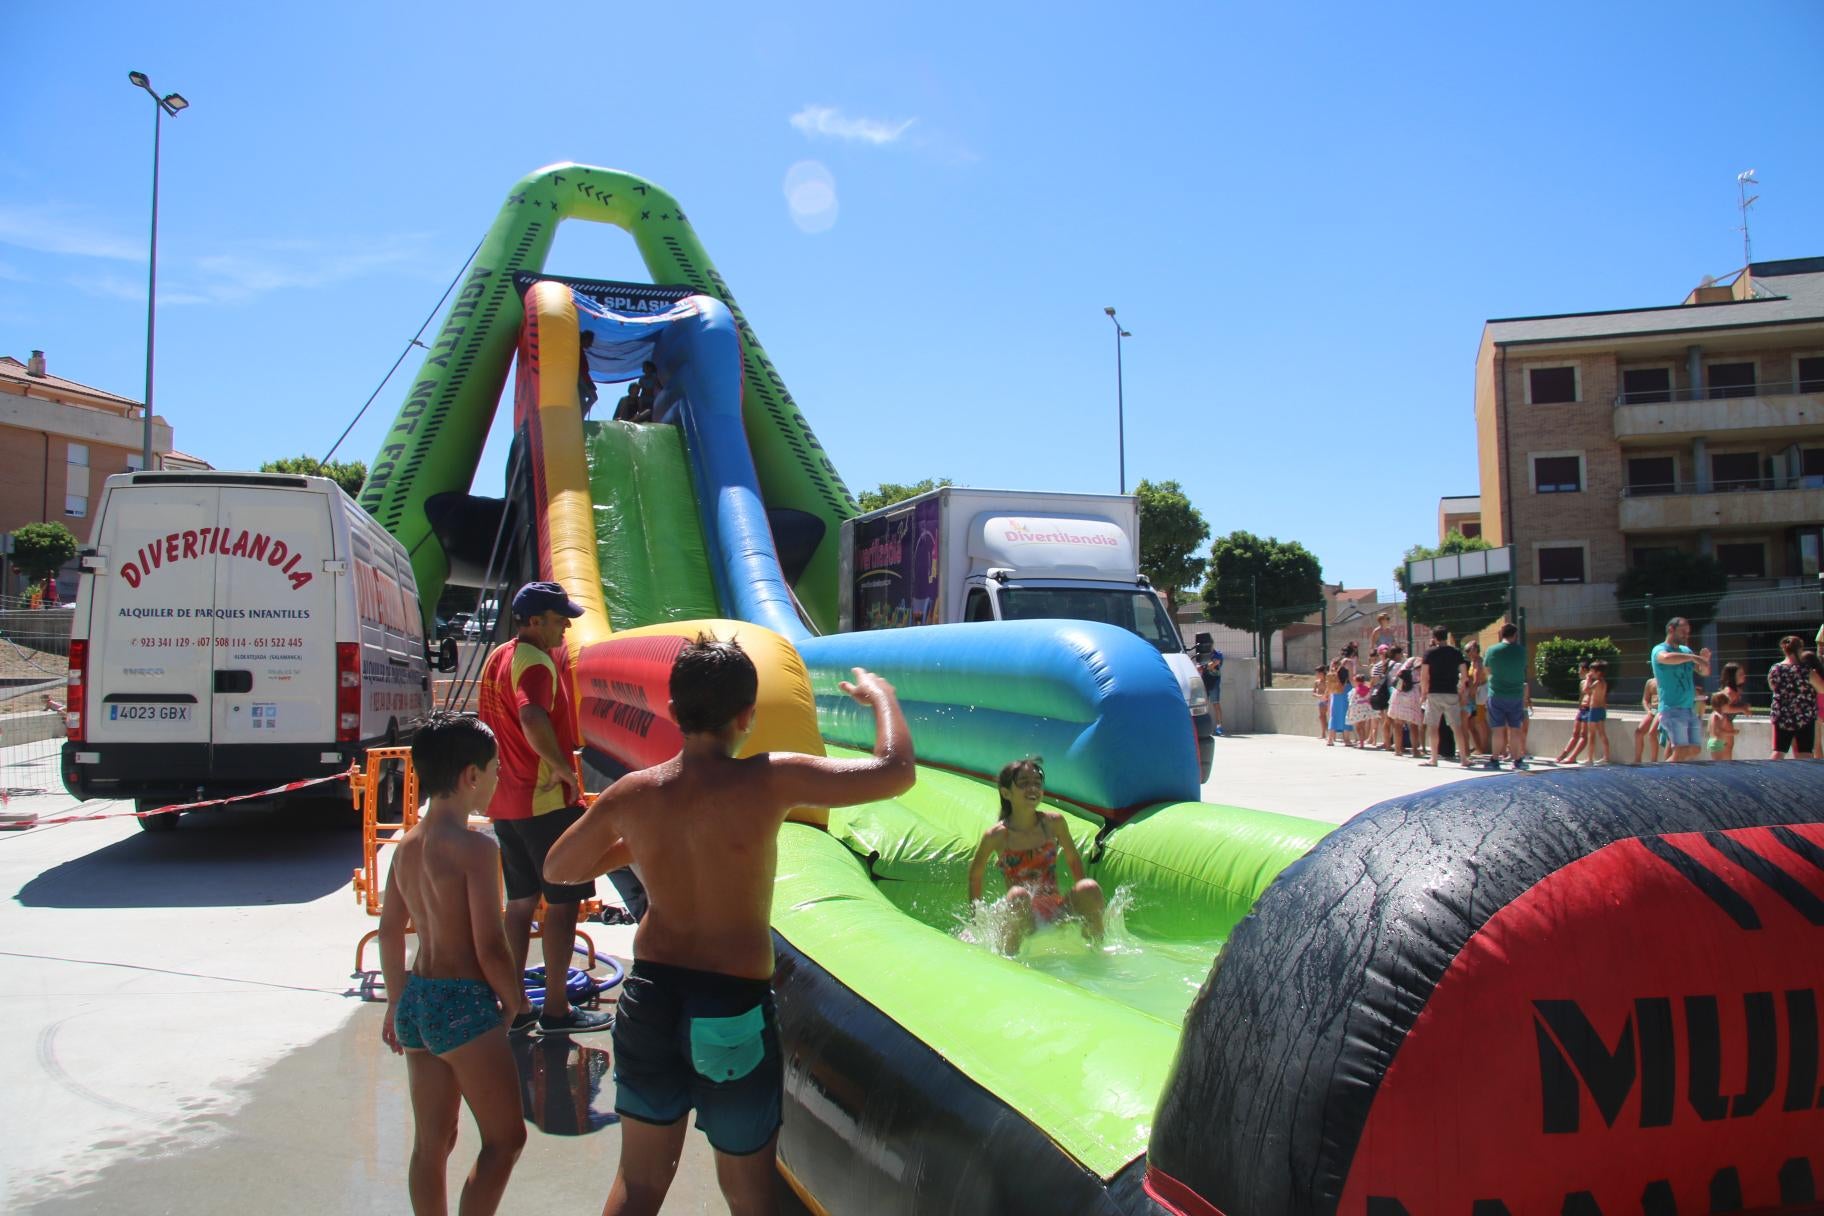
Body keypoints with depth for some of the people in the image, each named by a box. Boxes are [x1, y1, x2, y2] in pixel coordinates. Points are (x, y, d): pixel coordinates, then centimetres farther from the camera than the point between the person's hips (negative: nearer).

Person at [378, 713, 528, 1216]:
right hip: (465, 1005, -8)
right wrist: (516, 1005, -3)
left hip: (416, 1003, 8)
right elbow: (491, 949, -18)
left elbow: (389, 931, 15)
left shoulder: (408, 844, 7)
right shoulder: (475, 847, -17)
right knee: (505, 1138, 4)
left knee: (431, 1143, 17)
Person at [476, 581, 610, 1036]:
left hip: (506, 802, 9)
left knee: (521, 900, 15)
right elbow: (533, 718, -36)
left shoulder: (497, 659, 13)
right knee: (563, 901, 1)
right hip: (548, 802, -9)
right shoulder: (537, 662, -17)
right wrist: (564, 768, -25)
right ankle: (556, 1009, 7)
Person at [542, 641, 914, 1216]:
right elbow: (896, 772, -15)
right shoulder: (769, 781, -19)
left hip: (650, 999, 4)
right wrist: (879, 694, 3)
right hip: (735, 1007, -3)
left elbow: (555, 869, 10)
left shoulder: (633, 794, -7)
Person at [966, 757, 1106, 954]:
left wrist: (1081, 901, 12)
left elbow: (1072, 859, 16)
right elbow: (975, 875, 8)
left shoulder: (1054, 823, 1)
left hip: (1058, 911, 3)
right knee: (1018, 896, -36)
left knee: (1090, 888, -25)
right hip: (1021, 916, -3)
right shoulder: (996, 835, -6)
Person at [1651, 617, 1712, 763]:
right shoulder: (1659, 649, -8)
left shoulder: (1686, 651, 15)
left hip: (1690, 710, 8)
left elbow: (1704, 672, 19)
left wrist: (1705, 659, 0)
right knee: (1681, 752, -18)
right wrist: (1694, 657, -28)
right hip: (1673, 710, -8)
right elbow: (1667, 658, -33)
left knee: (1694, 751, 8)